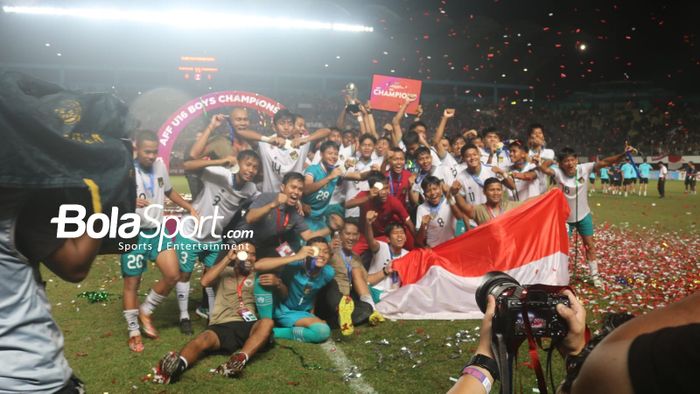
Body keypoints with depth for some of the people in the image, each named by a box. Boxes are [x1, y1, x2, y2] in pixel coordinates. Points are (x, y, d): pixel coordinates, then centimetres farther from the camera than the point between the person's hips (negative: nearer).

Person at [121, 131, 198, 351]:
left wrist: (190, 208, 12)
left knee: (173, 275, -3)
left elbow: (169, 191, 18)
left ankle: (145, 311, 20)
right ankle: (133, 332, 22)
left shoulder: (160, 165, 3)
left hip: (157, 230, 5)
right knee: (132, 283, 6)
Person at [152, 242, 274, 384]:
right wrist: (227, 259, 1)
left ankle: (240, 359, -53)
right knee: (203, 340, -34)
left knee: (267, 323, -34)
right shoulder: (225, 272, 22)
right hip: (221, 326, 0)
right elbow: (205, 281, 1)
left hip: (247, 326, 0)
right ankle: (178, 364, -62)